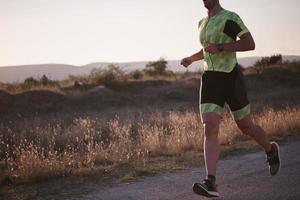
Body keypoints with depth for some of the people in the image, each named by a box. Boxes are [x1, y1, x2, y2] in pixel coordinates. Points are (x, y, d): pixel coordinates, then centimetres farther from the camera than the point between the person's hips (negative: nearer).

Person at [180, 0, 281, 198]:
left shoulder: (230, 18, -8)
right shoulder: (203, 23, 17)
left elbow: (250, 44, -18)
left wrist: (220, 48, -22)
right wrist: (192, 58, 20)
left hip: (231, 78, -5)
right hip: (210, 80, 5)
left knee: (245, 126, 11)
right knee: (210, 129, -14)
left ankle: (271, 150, 44)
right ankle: (211, 184, -23)